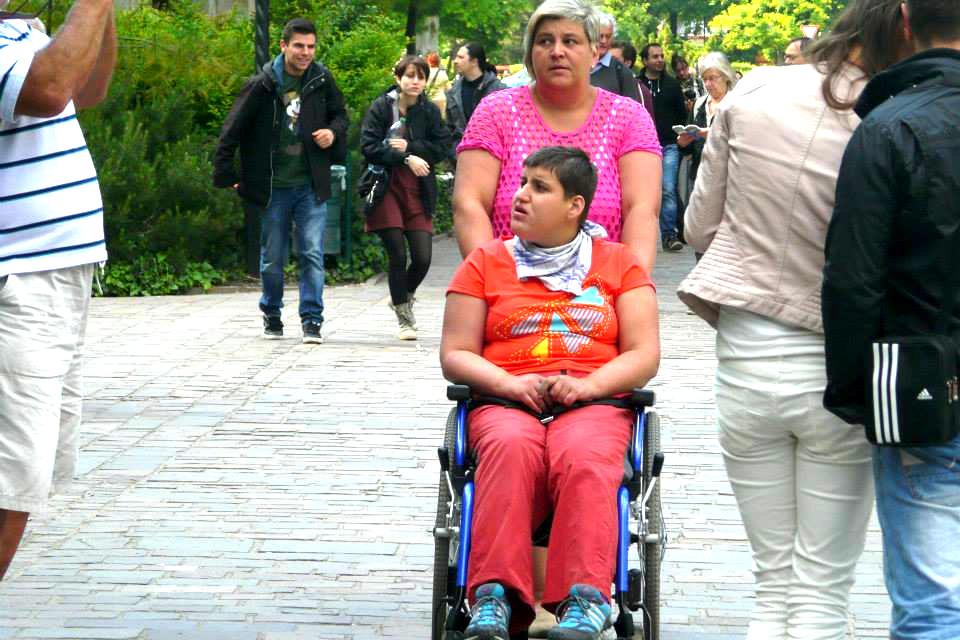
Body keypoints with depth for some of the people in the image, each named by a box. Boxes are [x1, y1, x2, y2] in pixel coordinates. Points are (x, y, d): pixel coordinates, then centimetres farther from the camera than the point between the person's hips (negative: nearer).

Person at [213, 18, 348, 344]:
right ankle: (271, 316, 27)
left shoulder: (322, 80, 0)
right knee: (272, 259, 10)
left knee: (312, 255, -6)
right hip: (273, 187, -1)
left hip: (311, 186, 1)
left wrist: (333, 132, -7)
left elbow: (339, 114, 16)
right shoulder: (262, 85, -8)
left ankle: (312, 320, -2)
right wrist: (225, 175, -5)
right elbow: (233, 130, -4)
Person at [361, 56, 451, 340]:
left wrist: (409, 146, -13)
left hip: (418, 191, 3)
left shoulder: (430, 111, 6)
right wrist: (407, 158, -19)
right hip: (386, 189, -3)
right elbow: (369, 147, -11)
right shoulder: (381, 108, -3)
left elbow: (442, 146, -1)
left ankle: (404, 296, 30)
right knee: (397, 256, -4)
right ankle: (404, 319, 11)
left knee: (423, 258, -2)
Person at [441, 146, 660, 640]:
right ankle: (495, 599, -46)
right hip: (506, 402, 0)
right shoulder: (486, 262, 19)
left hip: (595, 402, 0)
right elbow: (455, 354, 12)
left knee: (582, 456, -37)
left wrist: (587, 384, -10)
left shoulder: (618, 262, 18)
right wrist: (509, 383, -8)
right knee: (511, 448, -37)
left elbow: (645, 355, 9)